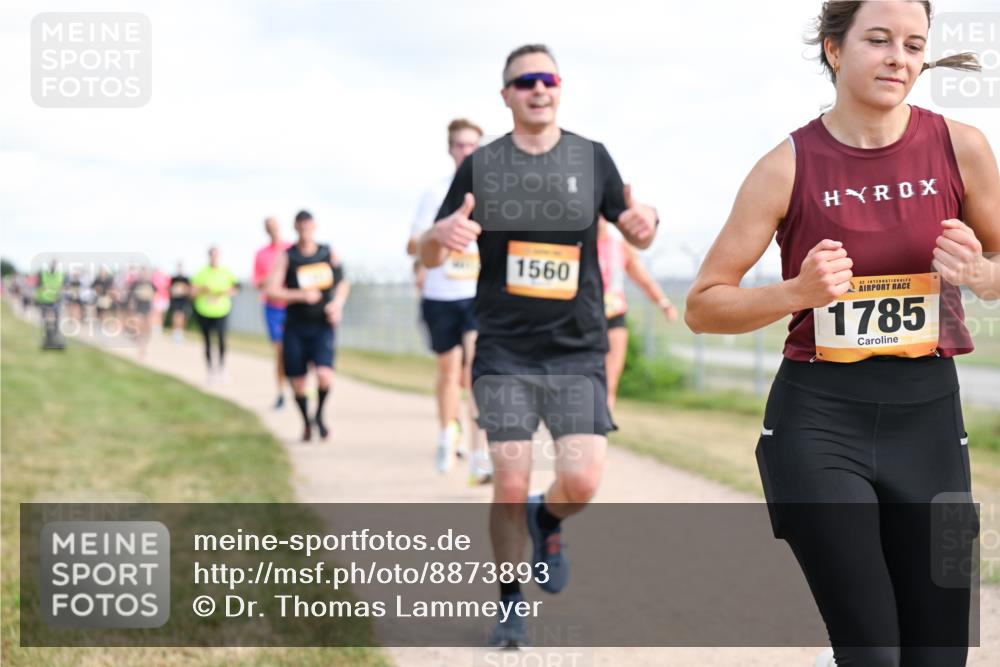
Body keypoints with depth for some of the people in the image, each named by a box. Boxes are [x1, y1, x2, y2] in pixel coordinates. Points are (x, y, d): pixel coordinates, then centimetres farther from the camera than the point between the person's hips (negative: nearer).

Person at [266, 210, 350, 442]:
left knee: (324, 375, -20)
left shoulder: (328, 253, 5)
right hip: (295, 327, 0)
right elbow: (271, 291, -10)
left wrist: (338, 303, -1)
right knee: (297, 382, 2)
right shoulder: (286, 257, -2)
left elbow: (342, 283, 18)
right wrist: (302, 295, -20)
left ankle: (319, 414, 10)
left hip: (322, 326, 0)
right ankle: (306, 422, 30)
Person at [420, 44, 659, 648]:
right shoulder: (480, 166, 4)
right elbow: (430, 255, 6)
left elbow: (637, 234, 13)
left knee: (582, 481, -12)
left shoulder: (592, 157, 5)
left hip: (578, 352, 1)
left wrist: (645, 222, -13)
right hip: (504, 352, 0)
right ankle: (510, 604, 15)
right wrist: (443, 234, -19)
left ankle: (546, 523, 24)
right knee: (510, 485, -5)